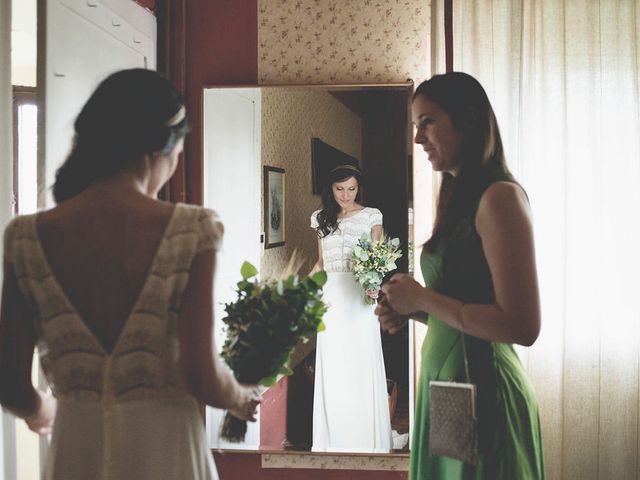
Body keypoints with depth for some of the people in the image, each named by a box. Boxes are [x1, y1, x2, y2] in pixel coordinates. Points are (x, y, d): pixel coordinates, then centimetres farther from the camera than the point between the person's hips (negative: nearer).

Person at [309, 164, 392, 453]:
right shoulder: (322, 218, 12)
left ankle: (368, 438, 9)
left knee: (363, 363, -2)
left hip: (360, 296, -3)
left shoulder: (371, 216, 3)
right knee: (331, 367, 4)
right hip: (331, 296, 3)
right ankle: (334, 439, 13)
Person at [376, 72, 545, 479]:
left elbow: (523, 327, -22)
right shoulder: (460, 200, 9)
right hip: (446, 384, 8)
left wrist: (422, 298, -14)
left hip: (483, 388, -8)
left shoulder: (500, 197, -16)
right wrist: (410, 311, 1)